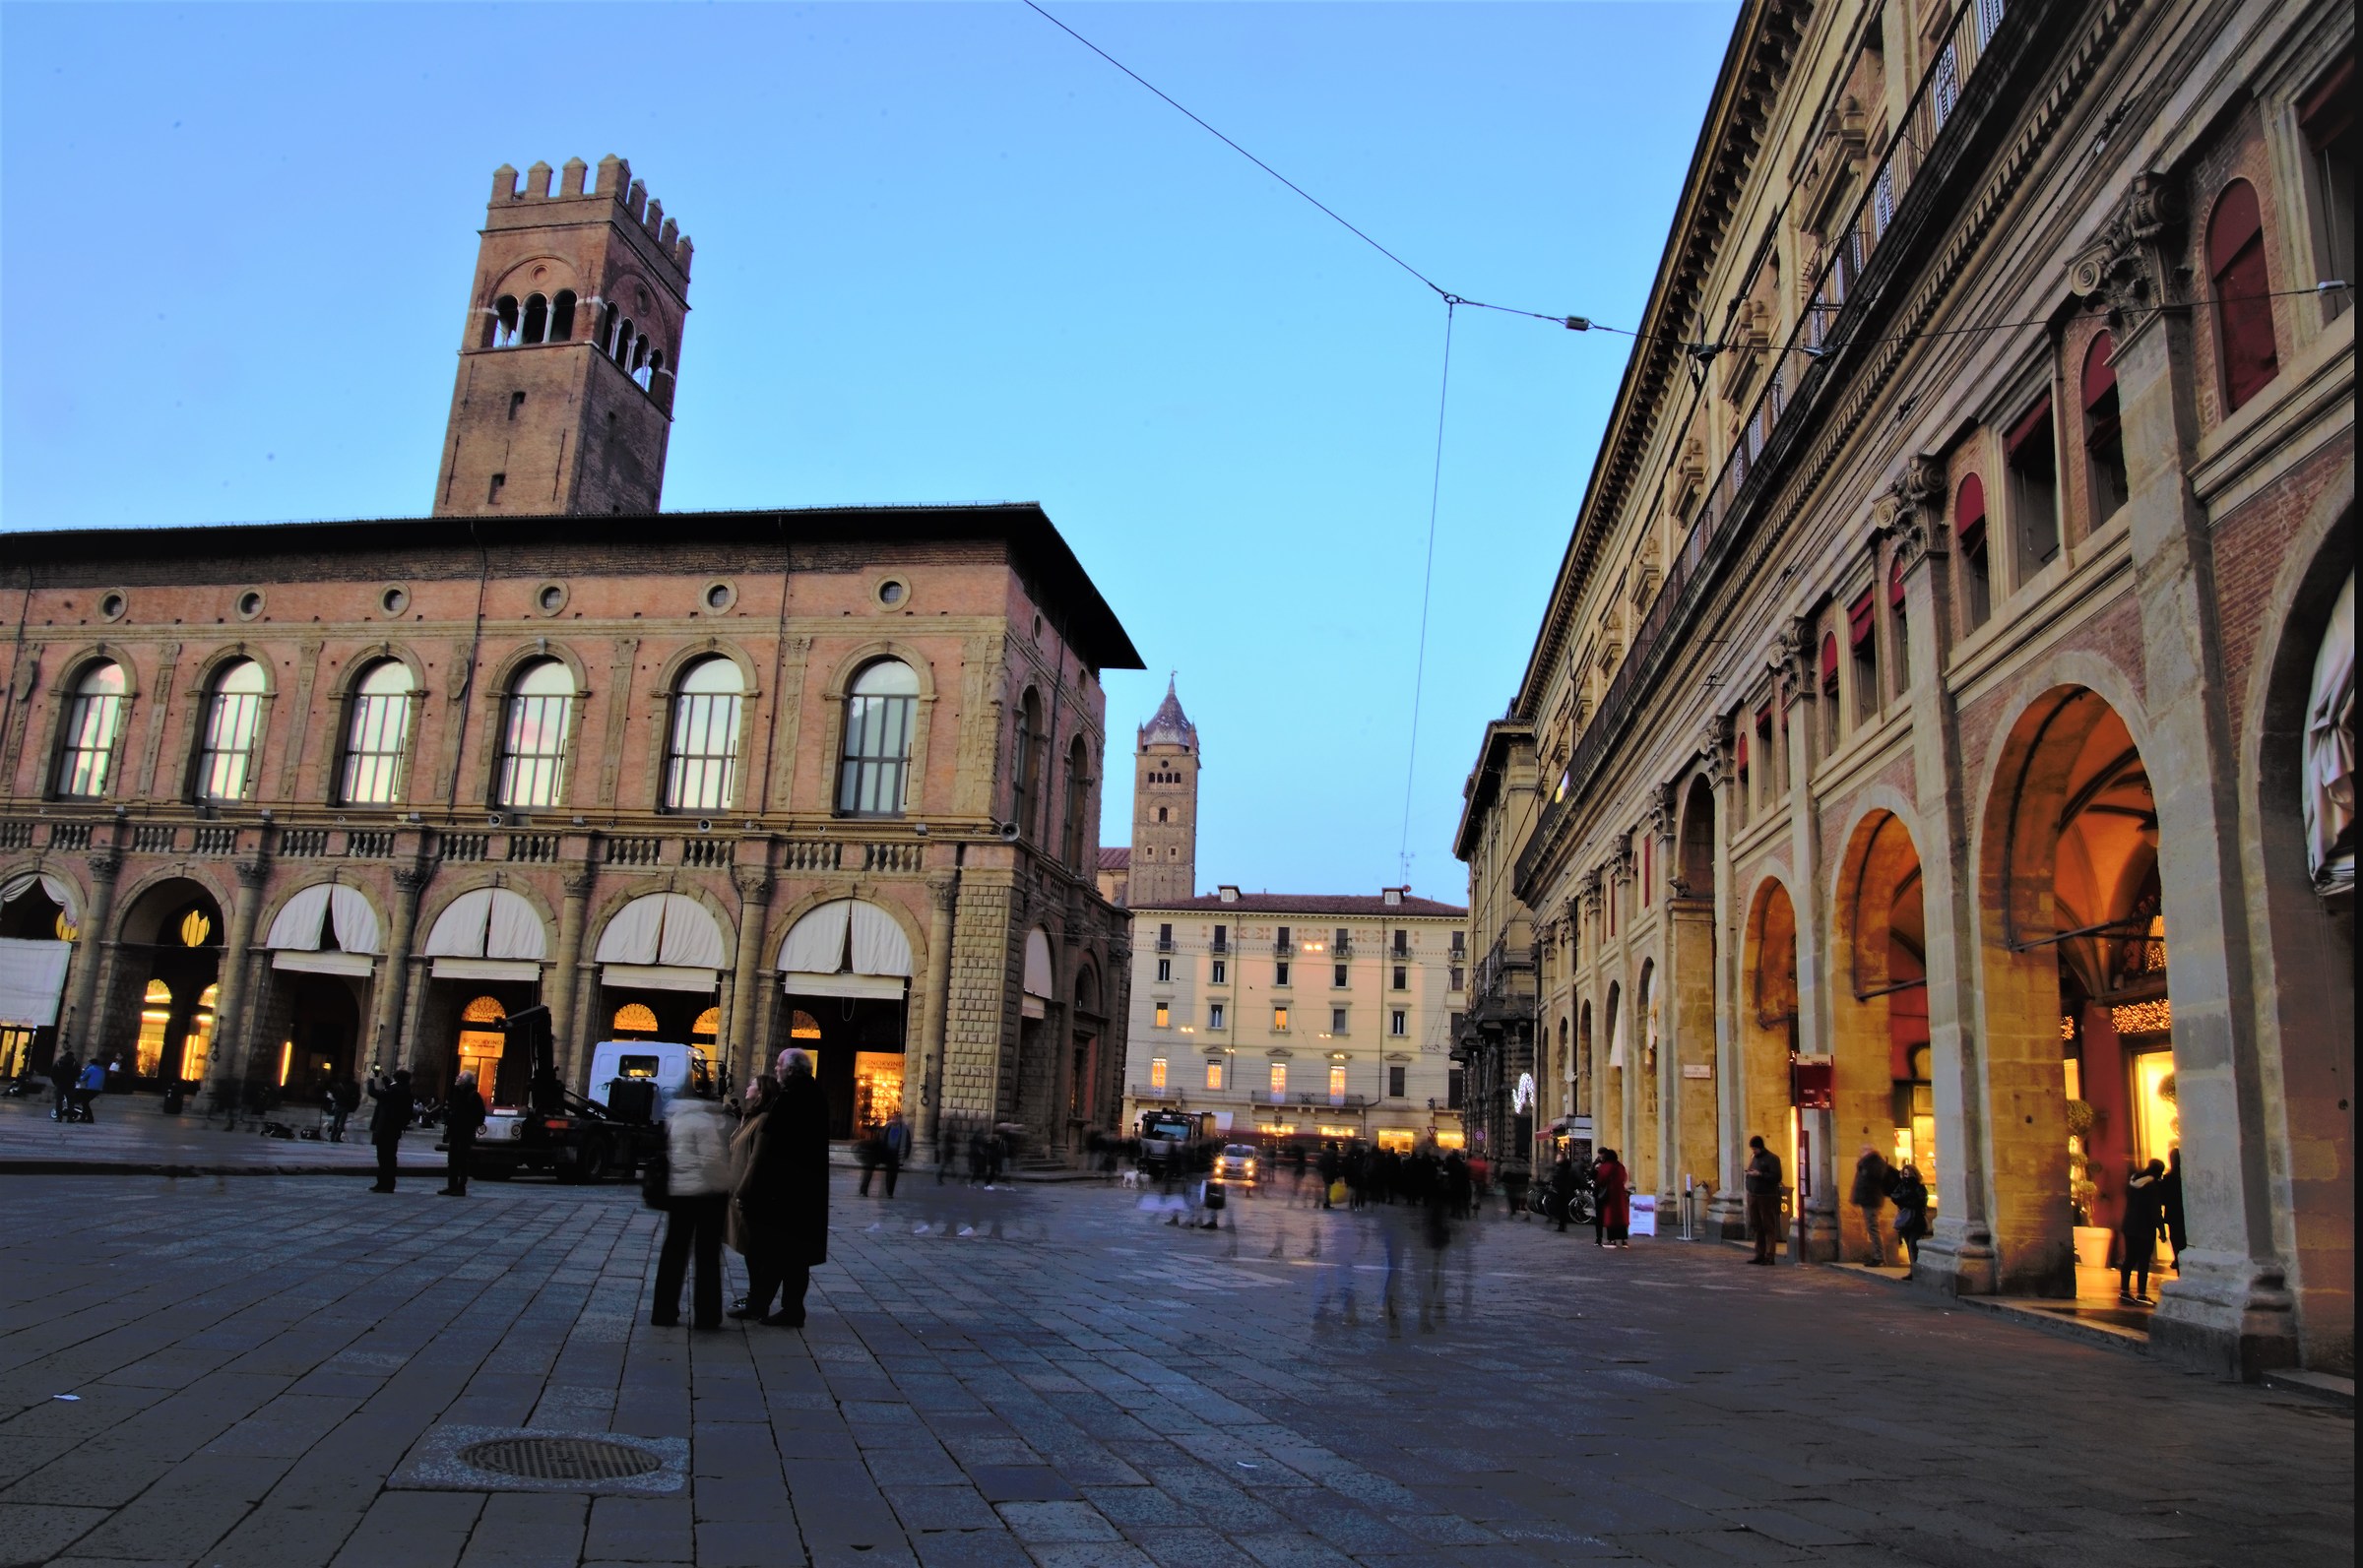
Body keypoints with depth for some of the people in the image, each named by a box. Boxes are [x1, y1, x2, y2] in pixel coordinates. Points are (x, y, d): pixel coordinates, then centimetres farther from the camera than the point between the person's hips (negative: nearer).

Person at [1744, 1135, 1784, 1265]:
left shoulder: (1772, 1159, -7)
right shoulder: (1753, 1157, 16)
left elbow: (1777, 1177, -15)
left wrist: (1760, 1174, -20)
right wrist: (1746, 1176, 6)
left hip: (1767, 1197, -7)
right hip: (1753, 1196, 7)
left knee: (1769, 1227, -4)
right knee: (1757, 1227, 10)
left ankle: (1769, 1257, -2)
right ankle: (1760, 1254, 17)